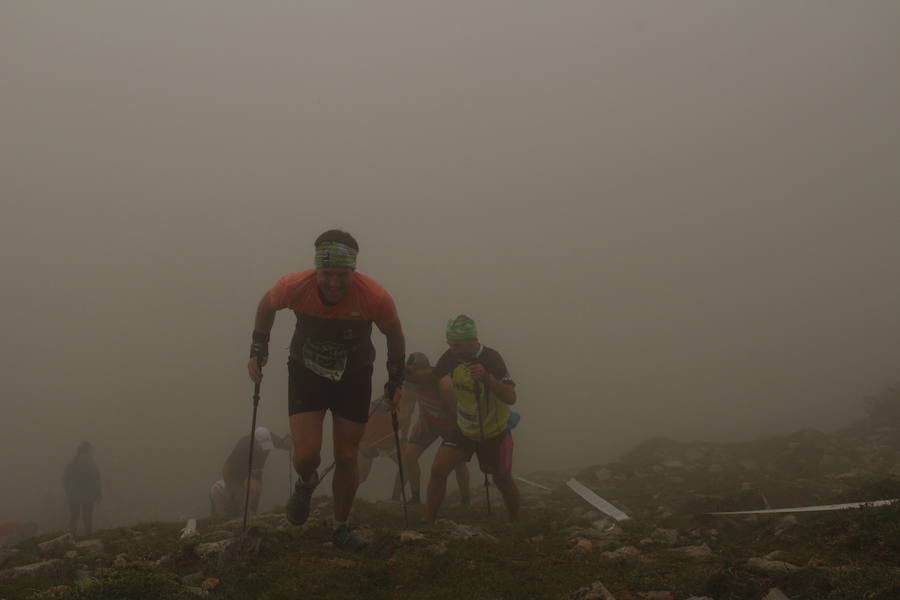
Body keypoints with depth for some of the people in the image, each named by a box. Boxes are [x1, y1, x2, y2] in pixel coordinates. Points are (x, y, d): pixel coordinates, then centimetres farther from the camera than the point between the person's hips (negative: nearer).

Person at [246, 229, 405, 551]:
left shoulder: (375, 296, -28)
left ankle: (341, 528, 26)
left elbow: (395, 336, -7)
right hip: (306, 371, 0)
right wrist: (258, 350, -1)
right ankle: (306, 484, 24)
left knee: (347, 458, 5)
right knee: (307, 454, -13)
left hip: (354, 376, 0)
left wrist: (396, 382, -1)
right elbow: (266, 305, -2)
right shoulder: (295, 286, -27)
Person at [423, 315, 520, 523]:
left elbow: (511, 398, -36)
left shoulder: (491, 359, -27)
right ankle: (428, 523, -3)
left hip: (494, 433, -3)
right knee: (438, 469, -12)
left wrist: (487, 378, -46)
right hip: (464, 430, 4)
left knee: (503, 480, 8)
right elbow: (439, 376, 13)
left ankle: (515, 522, 32)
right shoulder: (451, 358, -11)